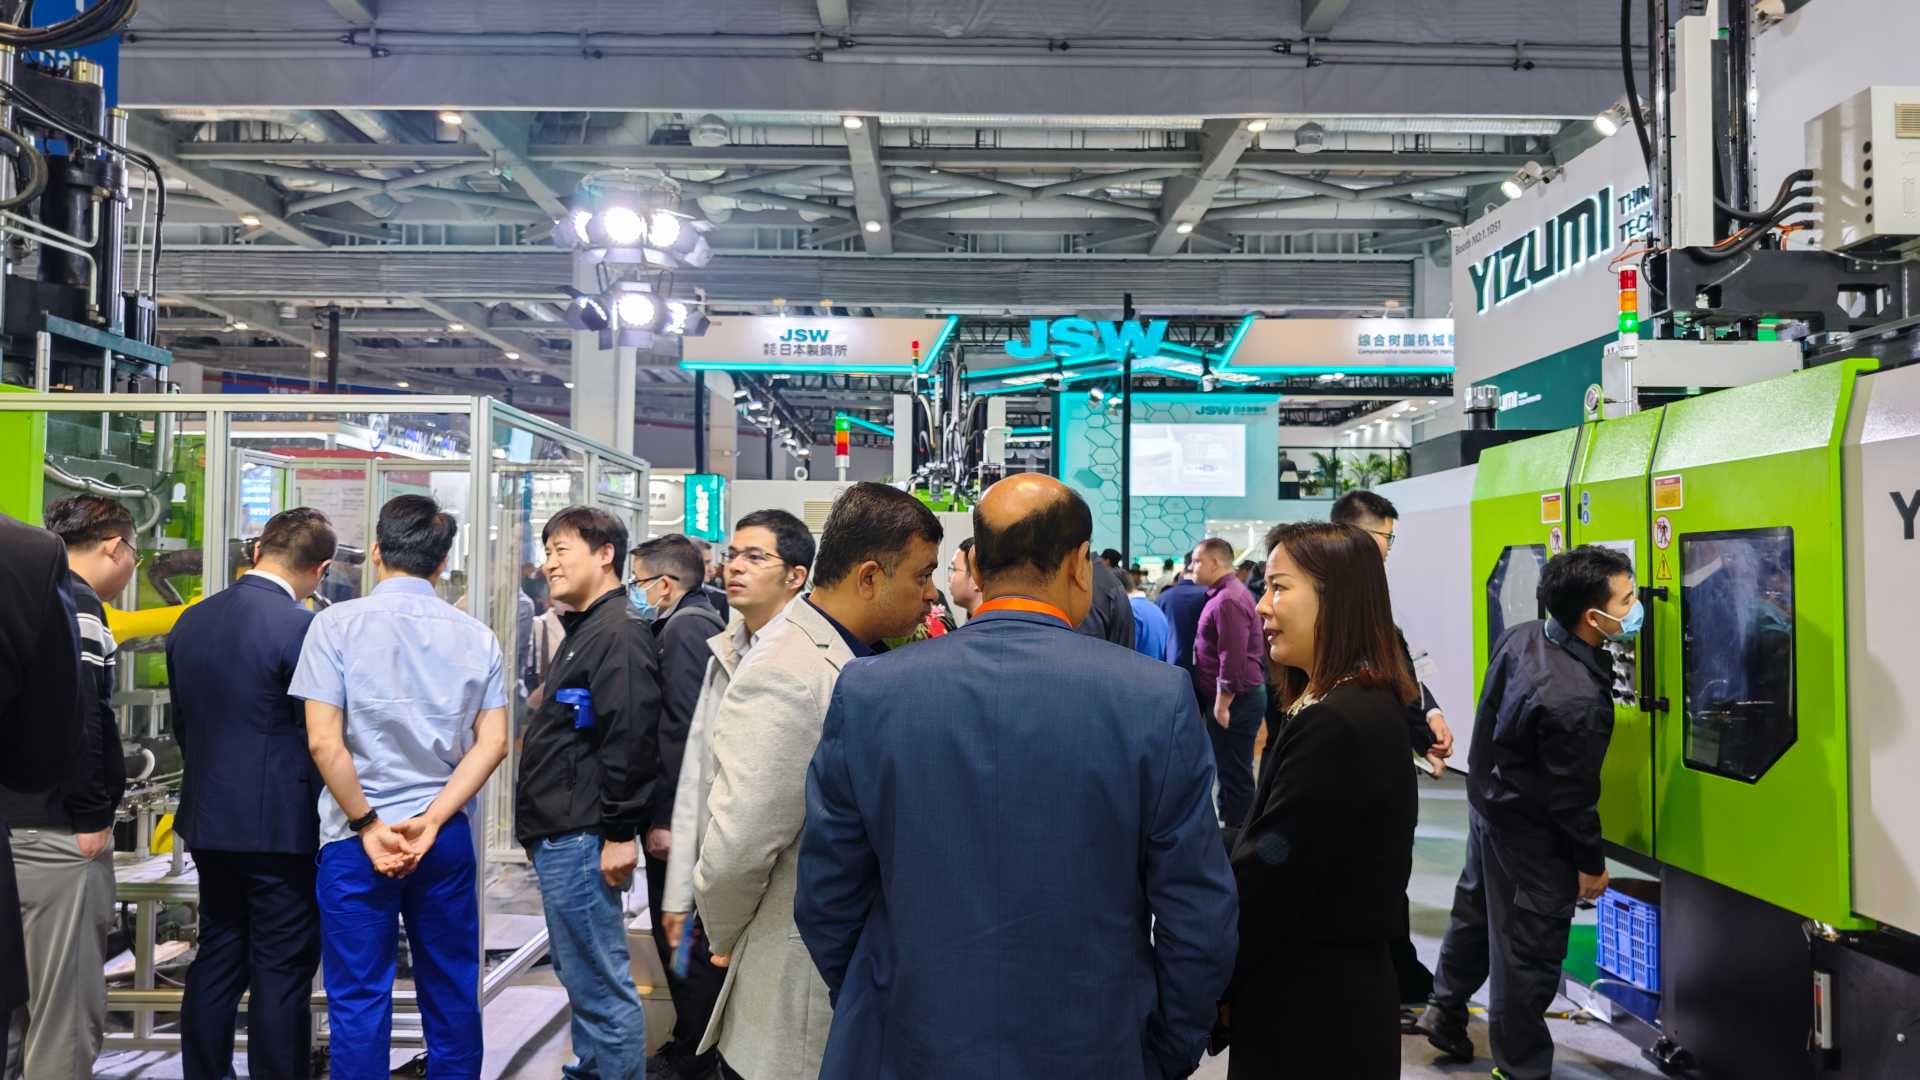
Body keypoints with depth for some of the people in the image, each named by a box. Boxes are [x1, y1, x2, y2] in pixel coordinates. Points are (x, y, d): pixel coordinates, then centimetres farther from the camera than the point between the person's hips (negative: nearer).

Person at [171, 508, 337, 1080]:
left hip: (207, 823, 7)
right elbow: (318, 739, -15)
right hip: (282, 828, -7)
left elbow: (182, 723, 14)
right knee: (283, 973, 2)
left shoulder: (191, 621, 5)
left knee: (217, 962, 18)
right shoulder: (300, 628, -18)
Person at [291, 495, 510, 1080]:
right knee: (452, 992, 13)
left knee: (360, 996, 6)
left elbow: (324, 742, -12)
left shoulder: (338, 622, -6)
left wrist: (368, 825, -6)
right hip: (446, 836, 3)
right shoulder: (476, 635, 3)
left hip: (357, 835, -3)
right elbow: (492, 742, -4)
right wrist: (430, 820, -7)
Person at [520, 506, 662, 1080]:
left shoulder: (619, 633, -15)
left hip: (582, 839, -11)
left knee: (600, 983, -4)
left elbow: (630, 740, -22)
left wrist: (620, 833, -22)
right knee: (579, 970, 19)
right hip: (559, 834, 11)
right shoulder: (587, 629, 18)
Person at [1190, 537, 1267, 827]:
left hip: (1235, 699, -10)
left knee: (1234, 772, -2)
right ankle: (1229, 824, 27)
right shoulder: (1226, 594, 14)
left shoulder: (1228, 600, -20)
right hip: (1235, 696, 10)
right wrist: (1219, 701, 21)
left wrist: (1222, 705, -21)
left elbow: (1233, 659, -25)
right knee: (1228, 768, 17)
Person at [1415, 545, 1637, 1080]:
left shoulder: (1521, 637, -9)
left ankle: (1445, 1011, 45)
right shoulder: (1576, 701, -34)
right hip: (1531, 835, -9)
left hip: (1488, 800, 9)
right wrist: (1591, 864, -9)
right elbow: (1572, 796, -23)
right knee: (1528, 950, 7)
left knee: (1476, 907, 26)